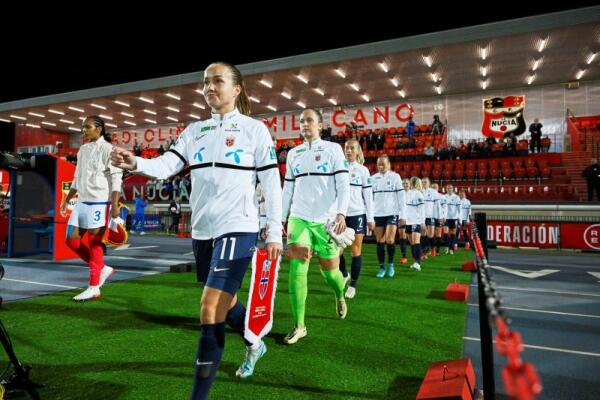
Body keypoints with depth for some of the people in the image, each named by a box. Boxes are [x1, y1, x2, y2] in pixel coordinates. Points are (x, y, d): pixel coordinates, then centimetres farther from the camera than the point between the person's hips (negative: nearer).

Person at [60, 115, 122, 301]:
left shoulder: (107, 149, -8)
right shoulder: (82, 150, 15)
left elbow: (116, 178, -13)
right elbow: (77, 177, 23)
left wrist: (115, 204, -20)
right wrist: (67, 199, 21)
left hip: (99, 202, -8)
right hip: (81, 202, 8)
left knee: (94, 243, -4)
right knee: (71, 240, 6)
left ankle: (94, 288, 6)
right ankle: (102, 268, 21)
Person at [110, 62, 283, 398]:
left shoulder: (254, 129, -2)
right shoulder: (194, 130, 11)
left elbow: (272, 183, -4)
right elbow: (166, 166, -1)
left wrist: (275, 232, -7)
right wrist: (135, 163, -22)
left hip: (238, 228, -6)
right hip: (202, 230, 6)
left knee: (210, 308, -12)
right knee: (226, 302, 19)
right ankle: (255, 345, 48)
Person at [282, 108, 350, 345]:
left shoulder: (333, 149, 3)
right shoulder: (293, 153, 13)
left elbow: (343, 184, -5)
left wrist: (341, 213, -18)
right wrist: (281, 218, 14)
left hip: (326, 220, -2)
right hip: (298, 218, 3)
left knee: (330, 270, 7)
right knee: (297, 269, -9)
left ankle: (340, 295, 42)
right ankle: (299, 326, 2)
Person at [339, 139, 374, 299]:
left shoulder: (363, 170, 4)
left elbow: (368, 195, 3)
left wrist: (370, 218, -1)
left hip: (358, 214, -2)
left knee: (356, 250, 0)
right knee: (336, 249, 0)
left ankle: (353, 285, 11)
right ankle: (344, 274, 27)